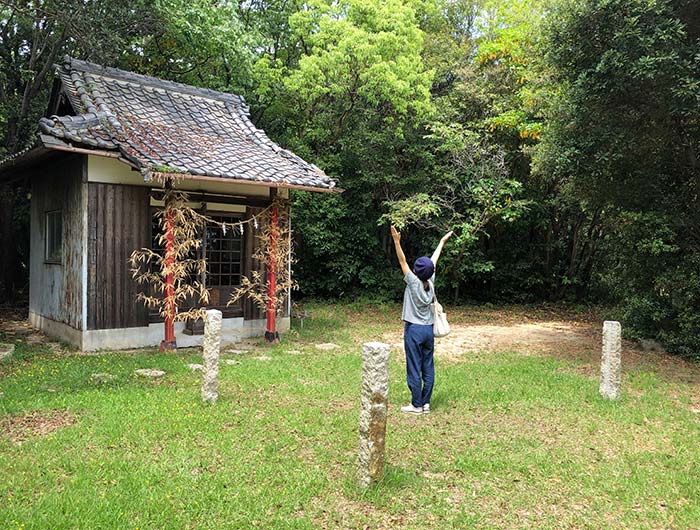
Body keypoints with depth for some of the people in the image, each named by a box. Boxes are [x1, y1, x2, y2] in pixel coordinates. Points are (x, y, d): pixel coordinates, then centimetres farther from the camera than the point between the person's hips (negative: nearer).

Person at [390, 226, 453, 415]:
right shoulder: (430, 282, 2)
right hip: (428, 330, 6)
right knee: (428, 368, 9)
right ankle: (426, 403, 15)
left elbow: (402, 262, -16)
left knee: (414, 369, 0)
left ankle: (417, 405, 5)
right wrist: (442, 241, 28)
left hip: (414, 329, -6)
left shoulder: (413, 282, -12)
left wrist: (397, 242, -21)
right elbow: (434, 260, 14)